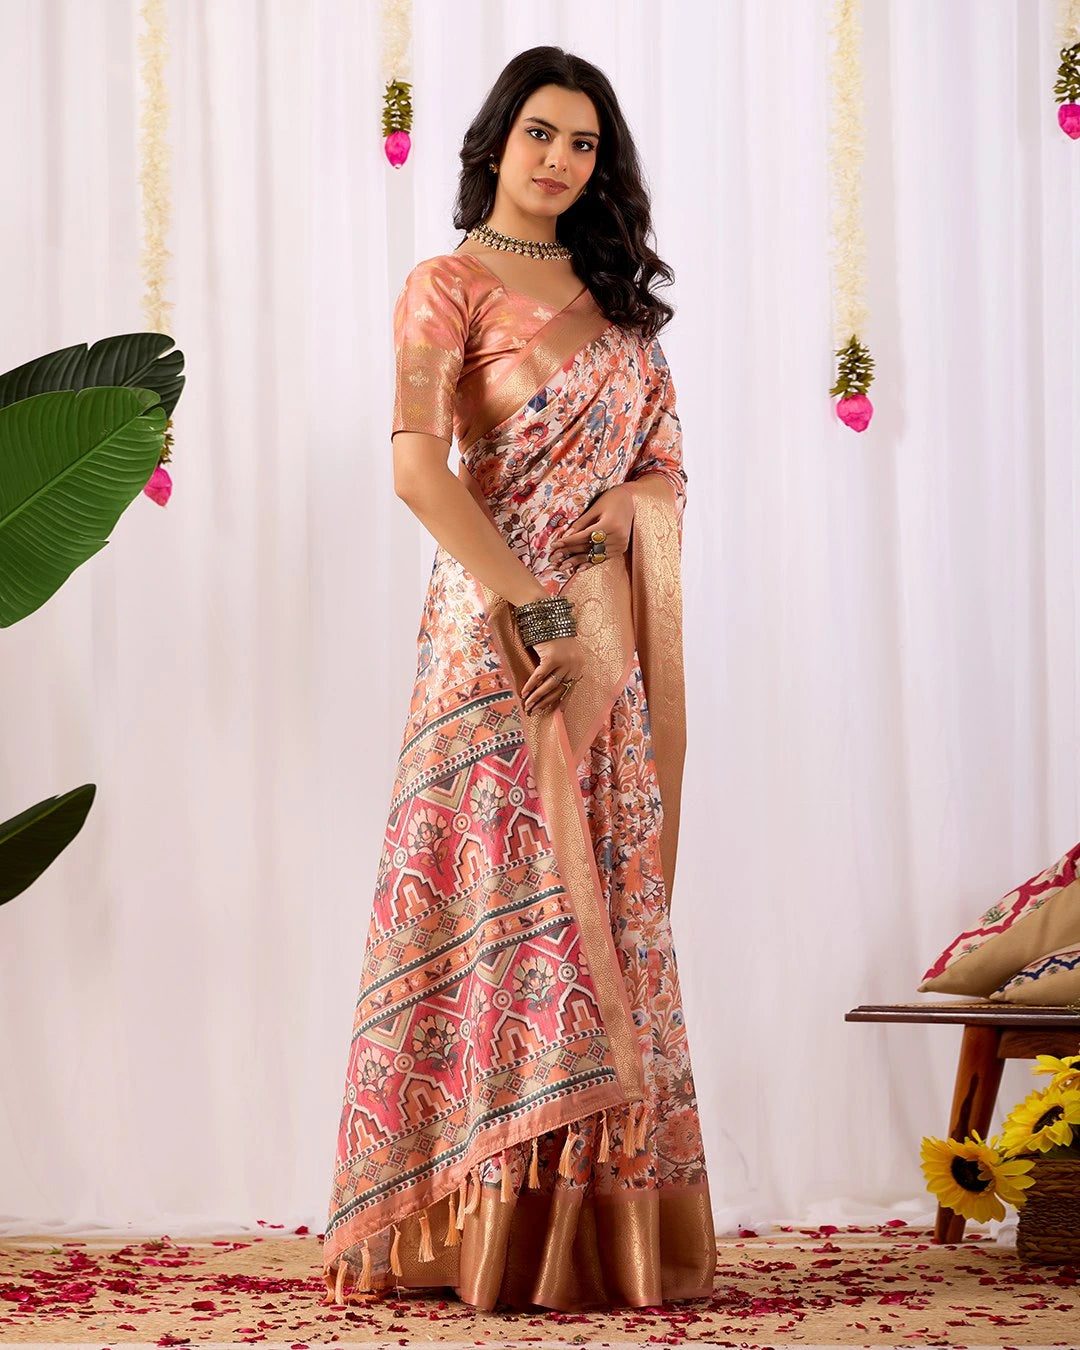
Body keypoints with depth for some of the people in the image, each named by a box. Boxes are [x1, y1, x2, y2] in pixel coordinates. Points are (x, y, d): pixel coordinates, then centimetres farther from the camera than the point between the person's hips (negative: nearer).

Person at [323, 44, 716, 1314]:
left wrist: (630, 496, -4)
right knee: (511, 892, -9)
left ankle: (602, 1220, 9)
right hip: (501, 620, -6)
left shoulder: (610, 293, 19)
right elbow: (415, 462, -14)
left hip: (612, 626, 6)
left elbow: (663, 454, 19)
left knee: (610, 897, 5)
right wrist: (534, 609, -20)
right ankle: (491, 1226, -6)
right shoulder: (450, 283, -1)